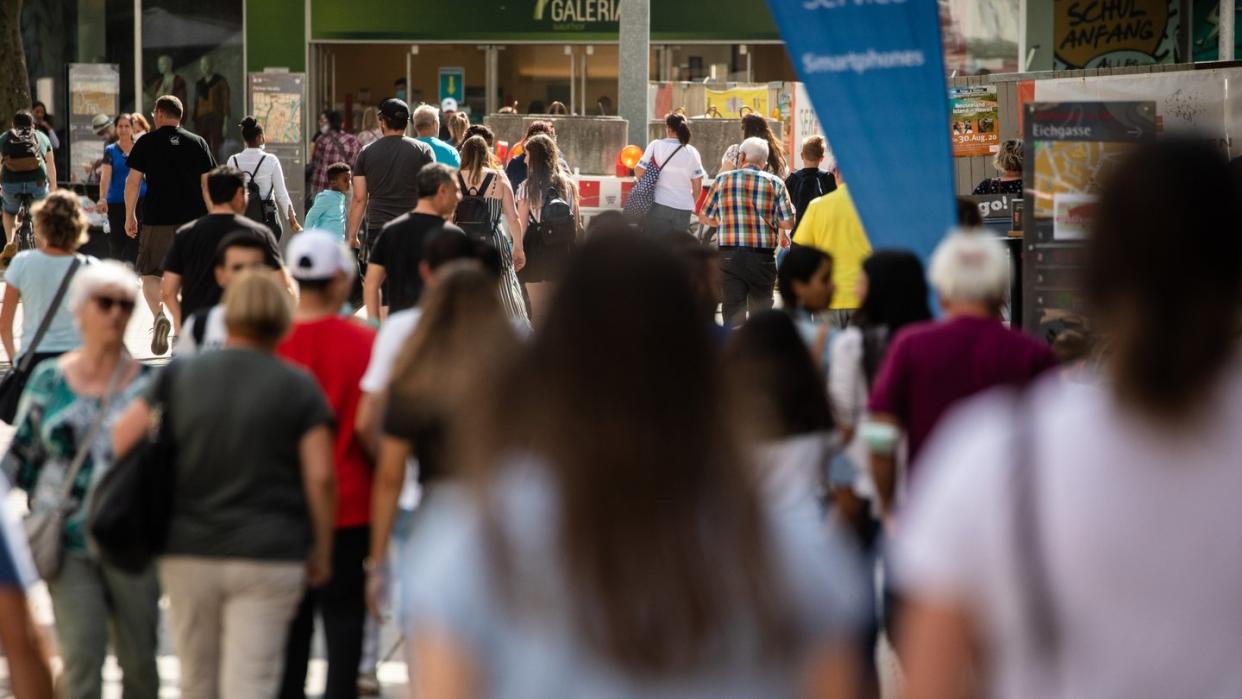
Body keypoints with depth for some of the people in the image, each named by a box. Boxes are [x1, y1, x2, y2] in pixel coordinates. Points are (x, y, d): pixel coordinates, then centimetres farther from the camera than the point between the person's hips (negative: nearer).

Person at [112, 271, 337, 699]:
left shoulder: (181, 377, 4)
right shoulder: (298, 387, -3)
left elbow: (121, 441, 0)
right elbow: (320, 476, -8)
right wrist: (322, 550, 3)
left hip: (187, 554, 3)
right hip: (267, 557, -3)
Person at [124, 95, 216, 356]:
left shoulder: (147, 143, 0)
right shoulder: (197, 143, 6)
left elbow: (133, 181, -2)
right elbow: (207, 183, 5)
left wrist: (130, 216, 7)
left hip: (157, 220, -3)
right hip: (193, 219, 3)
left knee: (150, 273, 6)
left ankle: (159, 315, -20)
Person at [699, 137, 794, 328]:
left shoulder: (723, 179, 2)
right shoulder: (775, 183, 0)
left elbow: (705, 217, 8)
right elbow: (788, 223, -4)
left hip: (729, 256, 0)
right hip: (763, 257, 0)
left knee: (733, 312, 2)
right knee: (761, 313, 9)